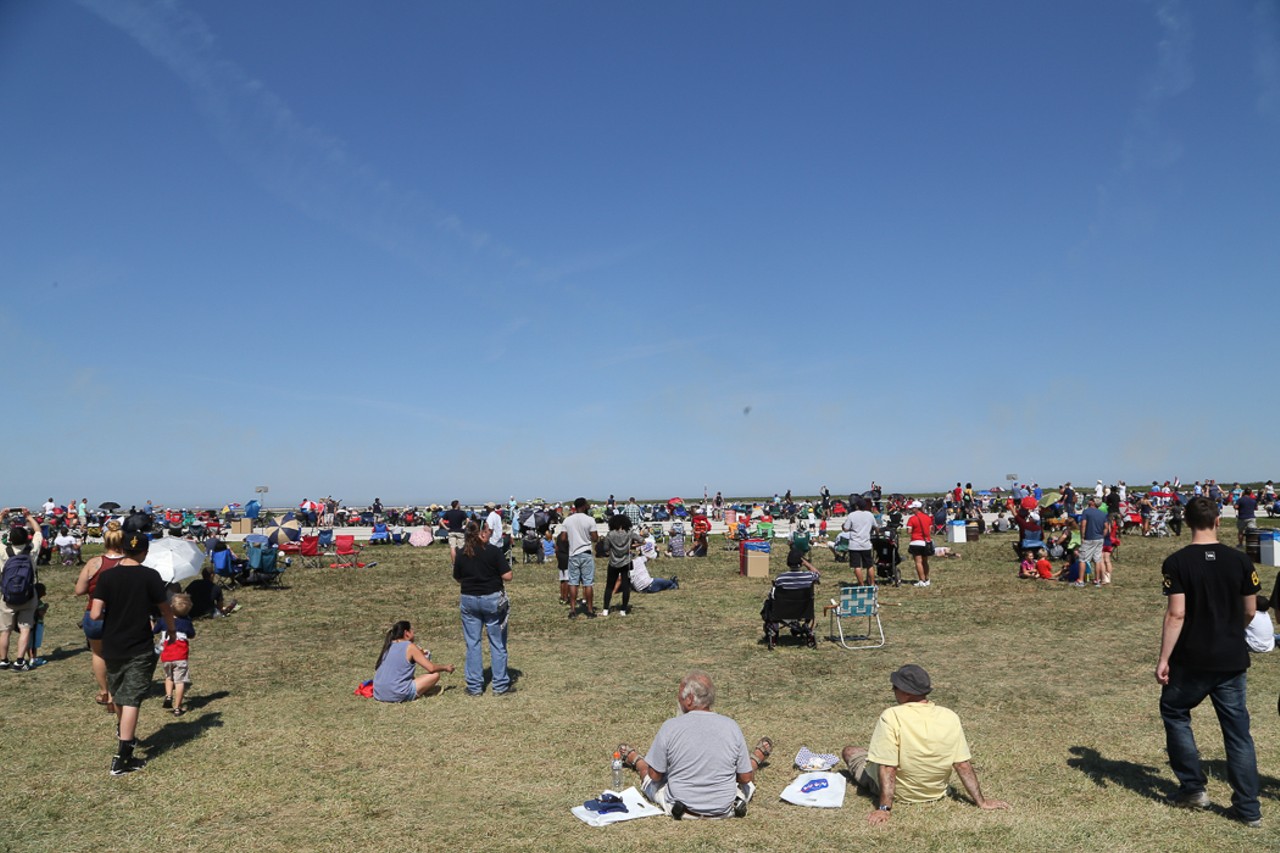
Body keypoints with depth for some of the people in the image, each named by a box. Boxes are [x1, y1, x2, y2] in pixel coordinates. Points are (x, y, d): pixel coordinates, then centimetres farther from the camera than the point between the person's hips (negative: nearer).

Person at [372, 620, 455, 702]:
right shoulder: (410, 647, -7)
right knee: (435, 675, -2)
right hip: (397, 696, -7)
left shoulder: (388, 646, 11)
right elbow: (431, 668, -7)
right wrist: (445, 667, 12)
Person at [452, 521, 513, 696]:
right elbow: (507, 576, -13)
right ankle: (500, 686, 11)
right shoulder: (493, 550, -11)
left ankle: (474, 686, 14)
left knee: (472, 644, 11)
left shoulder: (461, 554, -1)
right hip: (492, 599, -3)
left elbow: (458, 579, 9)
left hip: (469, 599, 3)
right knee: (497, 643, 6)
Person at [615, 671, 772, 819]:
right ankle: (755, 758, 62)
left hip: (679, 808, 0)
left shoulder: (670, 726, -19)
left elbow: (655, 775, -9)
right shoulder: (731, 726, -14)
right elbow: (746, 778, -6)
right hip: (725, 809, 0)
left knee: (648, 768, 31)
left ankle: (635, 760, 60)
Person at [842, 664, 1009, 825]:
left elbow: (887, 768, -30)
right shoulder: (950, 717, -18)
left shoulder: (892, 716, -30)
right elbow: (963, 765, -13)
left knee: (849, 751, 16)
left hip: (898, 794, -5)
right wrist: (981, 801, -3)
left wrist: (884, 809, -25)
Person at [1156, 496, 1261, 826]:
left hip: (1191, 660, -3)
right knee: (1237, 730, 11)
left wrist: (1163, 659, -11)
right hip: (1232, 660, 3)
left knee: (1174, 713, 17)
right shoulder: (1240, 561, -1)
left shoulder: (1177, 562, -12)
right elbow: (1250, 611, 5)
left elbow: (1176, 614, -17)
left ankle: (1193, 788, 19)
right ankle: (1248, 808, 15)